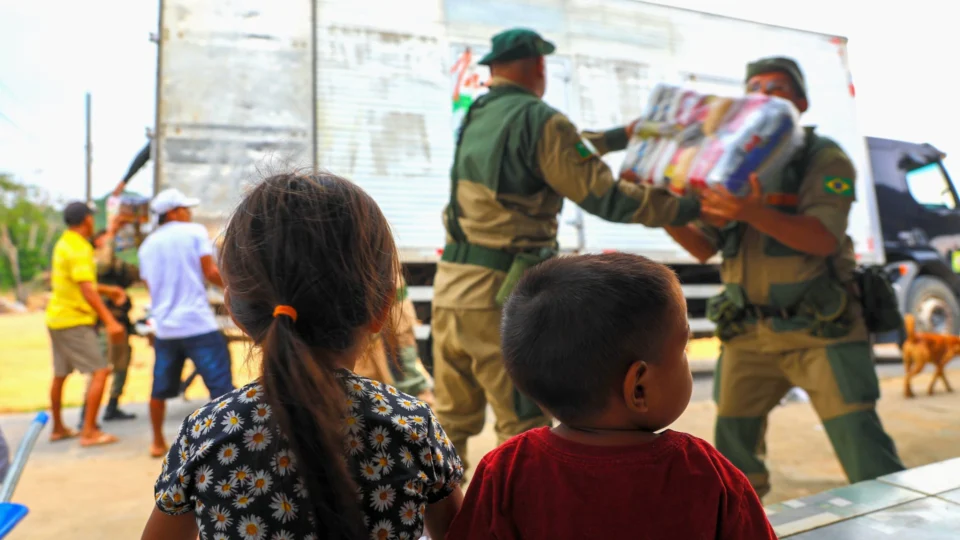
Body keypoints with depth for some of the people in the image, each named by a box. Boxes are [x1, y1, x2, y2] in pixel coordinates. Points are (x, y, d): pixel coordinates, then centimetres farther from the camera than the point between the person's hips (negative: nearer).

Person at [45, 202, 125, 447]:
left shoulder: (63, 244, 11)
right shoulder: (79, 249, -18)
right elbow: (87, 291, -26)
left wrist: (108, 290, 22)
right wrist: (110, 321, -30)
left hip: (57, 318, 10)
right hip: (75, 321, -10)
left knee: (60, 375, 18)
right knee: (100, 371, -10)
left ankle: (58, 428, 30)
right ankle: (89, 431, -10)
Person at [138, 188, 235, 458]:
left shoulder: (147, 245, 13)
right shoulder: (195, 232, -3)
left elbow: (150, 286, 17)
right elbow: (210, 273, -10)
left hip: (165, 326, 6)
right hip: (198, 323, -6)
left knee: (161, 388, 17)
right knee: (221, 385, -3)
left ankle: (158, 443, 29)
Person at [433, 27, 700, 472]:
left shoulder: (476, 117, 15)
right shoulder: (539, 120, -9)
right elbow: (605, 197, -11)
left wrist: (621, 136, 36)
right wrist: (687, 209, -1)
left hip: (451, 287, 8)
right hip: (501, 293, -8)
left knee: (451, 421, 18)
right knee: (524, 429, 3)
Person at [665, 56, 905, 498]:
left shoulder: (825, 159, -3)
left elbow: (824, 238, -20)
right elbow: (705, 248, 9)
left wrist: (756, 214, -36)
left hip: (821, 328, -4)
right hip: (749, 332, 5)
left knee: (862, 447, -6)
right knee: (732, 446, 10)